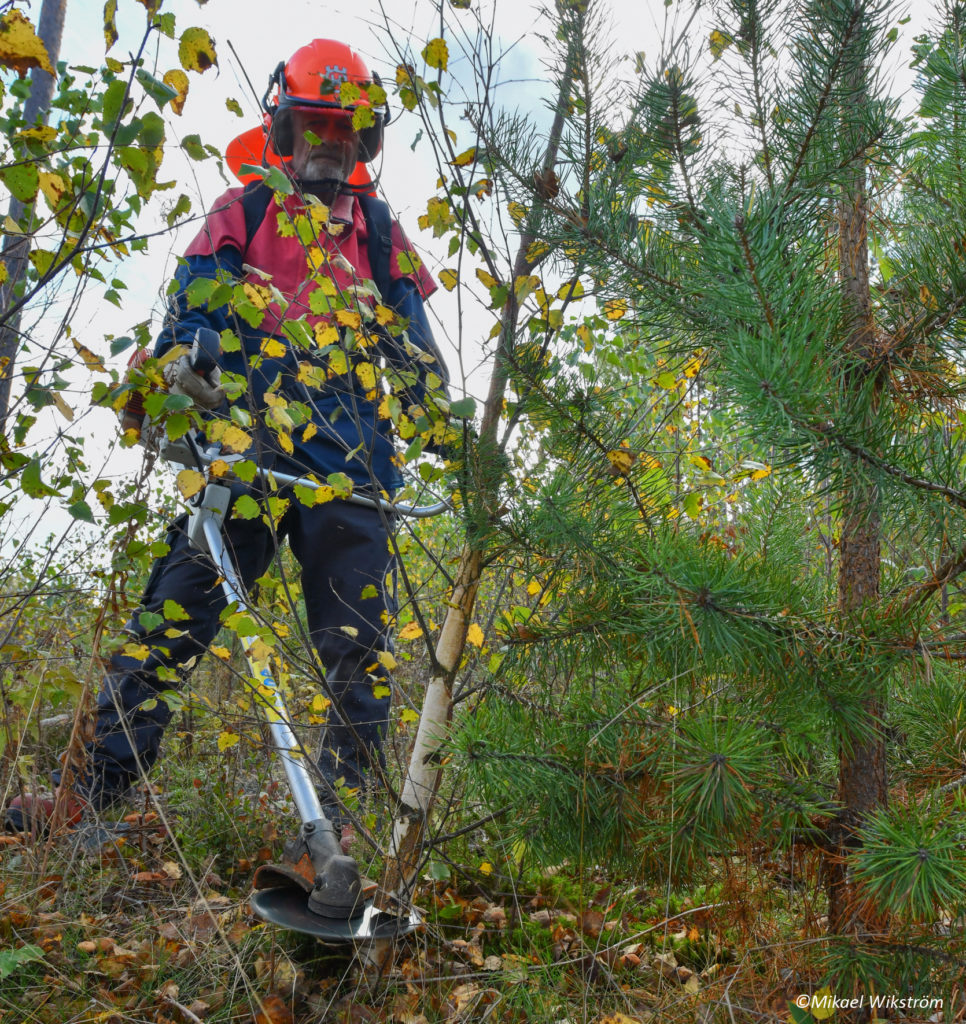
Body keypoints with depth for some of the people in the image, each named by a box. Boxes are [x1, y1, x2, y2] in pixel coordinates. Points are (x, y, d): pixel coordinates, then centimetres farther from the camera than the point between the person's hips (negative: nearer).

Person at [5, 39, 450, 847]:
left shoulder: (381, 235, 22)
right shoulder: (242, 213, 18)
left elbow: (415, 349, 21)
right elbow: (192, 307, 8)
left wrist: (446, 435, 10)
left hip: (352, 464, 2)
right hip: (247, 442, -1)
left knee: (361, 648, -4)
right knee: (177, 610, -10)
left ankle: (346, 818, 3)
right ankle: (91, 790, -4)